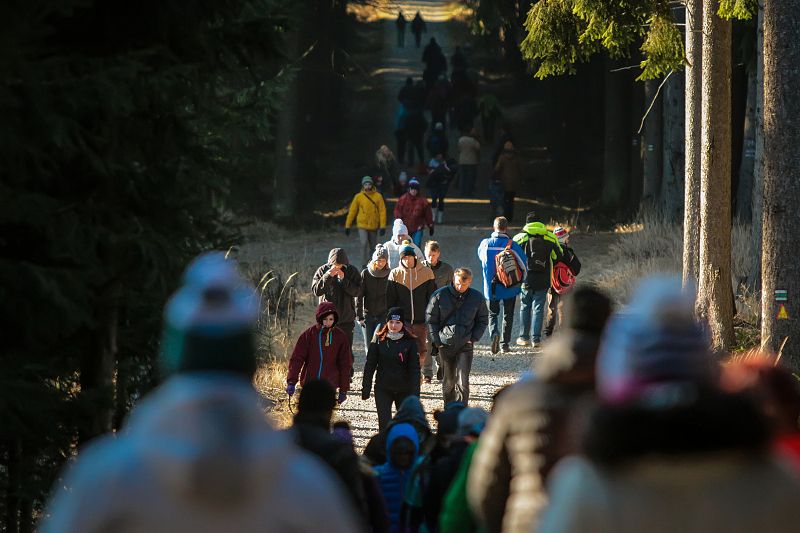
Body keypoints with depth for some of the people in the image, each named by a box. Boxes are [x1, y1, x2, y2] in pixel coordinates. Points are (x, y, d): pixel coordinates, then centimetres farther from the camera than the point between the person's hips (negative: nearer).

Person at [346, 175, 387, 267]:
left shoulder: (378, 196, -2)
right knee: (364, 244, -17)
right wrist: (347, 226, 2)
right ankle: (366, 264, -10)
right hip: (362, 225, -1)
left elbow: (382, 211, -2)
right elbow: (352, 211, 3)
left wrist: (382, 226, -8)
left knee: (373, 246, 11)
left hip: (374, 226, 1)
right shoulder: (358, 197, -2)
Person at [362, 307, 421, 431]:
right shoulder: (379, 340, -2)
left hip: (404, 389, 0)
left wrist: (415, 393, -10)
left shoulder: (410, 342, -4)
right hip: (383, 389, 0)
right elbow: (370, 365, 3)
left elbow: (415, 368, -4)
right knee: (384, 423, -4)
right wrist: (366, 388, 1)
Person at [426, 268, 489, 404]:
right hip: (445, 345, 1)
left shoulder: (477, 298, -2)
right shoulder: (439, 295, -6)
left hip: (465, 346, -1)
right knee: (448, 381, 12)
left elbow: (483, 320, 11)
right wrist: (436, 340, -3)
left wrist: (473, 338, -1)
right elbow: (430, 318, 3)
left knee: (462, 382, -11)